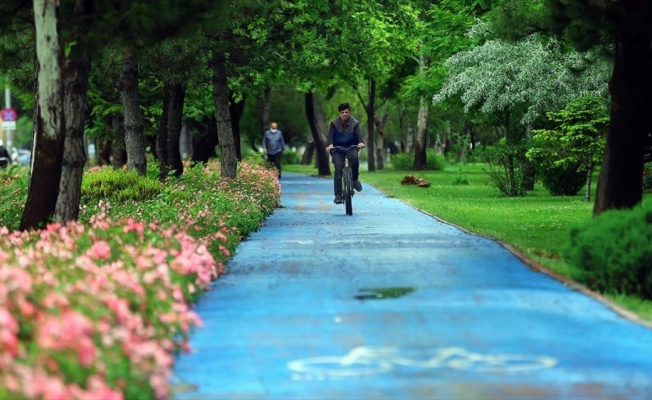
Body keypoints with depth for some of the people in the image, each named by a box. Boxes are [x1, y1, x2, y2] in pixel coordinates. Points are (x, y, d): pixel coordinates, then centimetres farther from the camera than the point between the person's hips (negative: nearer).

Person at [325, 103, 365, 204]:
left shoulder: (355, 123, -4)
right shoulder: (334, 123, -6)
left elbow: (358, 134, -18)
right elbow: (330, 135, -17)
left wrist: (360, 142, -40)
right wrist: (330, 145, -38)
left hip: (351, 147, 0)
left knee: (354, 157, -34)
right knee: (338, 168, -15)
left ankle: (355, 179, -11)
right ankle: (338, 195, -12)